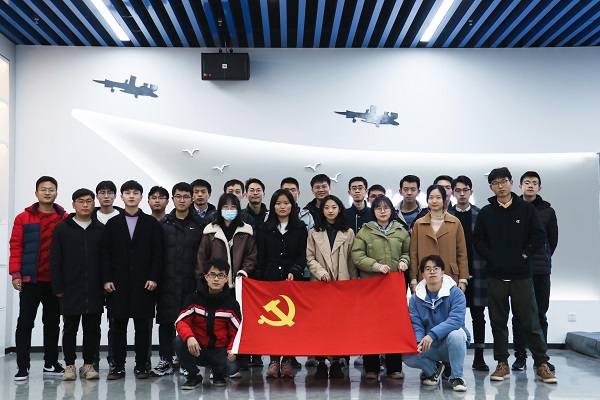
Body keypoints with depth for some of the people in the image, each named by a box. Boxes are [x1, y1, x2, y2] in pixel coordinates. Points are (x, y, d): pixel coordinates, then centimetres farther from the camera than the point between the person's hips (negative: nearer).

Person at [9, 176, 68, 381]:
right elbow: (16, 246, -2)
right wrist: (15, 274, -10)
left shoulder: (65, 219, 2)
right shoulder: (23, 218, 1)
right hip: (30, 279, -1)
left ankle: (51, 364, 22)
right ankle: (22, 367, 7)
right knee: (25, 323, 1)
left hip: (55, 280, 2)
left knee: (52, 323, 11)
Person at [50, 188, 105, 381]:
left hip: (95, 291, 1)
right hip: (70, 290, -1)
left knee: (92, 329, 6)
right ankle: (69, 365, 18)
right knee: (70, 329, 7)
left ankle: (88, 365, 17)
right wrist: (58, 287, -5)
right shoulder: (62, 228, 3)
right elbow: (55, 260, 1)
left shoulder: (101, 229, 7)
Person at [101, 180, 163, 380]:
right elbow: (105, 253, 6)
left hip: (143, 282, -1)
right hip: (118, 283, 1)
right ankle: (118, 365, 13)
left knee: (142, 325, 3)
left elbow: (157, 253, 1)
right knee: (118, 325, 4)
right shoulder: (113, 223, 9)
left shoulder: (151, 223, 5)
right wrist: (107, 279, -3)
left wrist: (154, 278, -7)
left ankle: (141, 365, 12)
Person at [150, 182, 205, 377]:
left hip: (190, 281, -1)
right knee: (165, 321, 3)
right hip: (167, 281, 1)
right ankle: (166, 360, 13)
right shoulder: (164, 223, 8)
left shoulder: (200, 225, 5)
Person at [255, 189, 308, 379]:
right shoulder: (264, 229, 10)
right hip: (270, 280, 1)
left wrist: (294, 271, -13)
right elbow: (260, 259, 9)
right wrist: (259, 281, 2)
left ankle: (287, 361, 4)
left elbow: (302, 256, 3)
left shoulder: (300, 229, 8)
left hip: (293, 280, 0)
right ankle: (274, 361, 2)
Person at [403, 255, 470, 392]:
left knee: (455, 334, -36)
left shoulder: (456, 293, -10)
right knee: (408, 356, -25)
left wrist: (432, 334, -34)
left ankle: (457, 377, -14)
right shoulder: (415, 298, 1)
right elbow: (415, 324, -7)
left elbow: (456, 319, -24)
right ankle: (434, 369, 10)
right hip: (429, 348, 3)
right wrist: (419, 342, -29)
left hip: (451, 345, -3)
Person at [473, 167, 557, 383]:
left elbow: (538, 236, 1)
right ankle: (502, 363, 16)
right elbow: (477, 239, 5)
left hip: (522, 275, -2)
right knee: (498, 321, 7)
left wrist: (523, 255, -8)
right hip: (495, 275, 2)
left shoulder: (526, 209, 4)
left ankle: (542, 364, 9)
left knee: (530, 321, 0)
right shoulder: (486, 212, 7)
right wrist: (491, 257, -7)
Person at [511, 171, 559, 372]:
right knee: (519, 315, 4)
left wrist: (544, 259, 11)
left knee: (540, 315, 6)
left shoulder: (548, 211, 8)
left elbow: (553, 239, 14)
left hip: (542, 270, 1)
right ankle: (520, 356, 10)